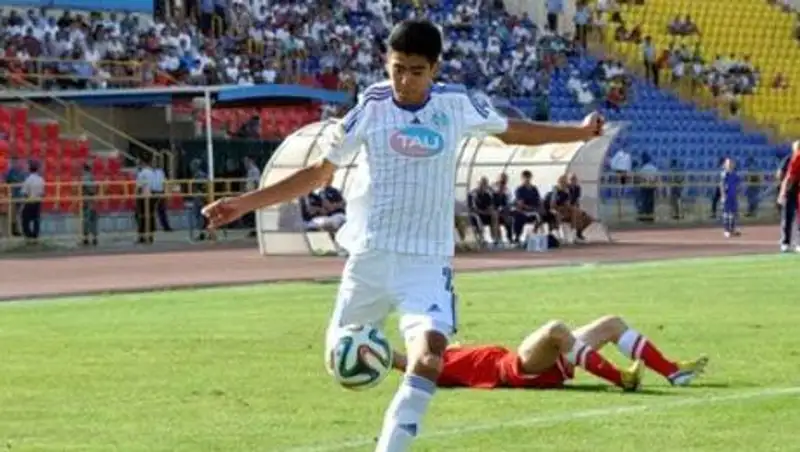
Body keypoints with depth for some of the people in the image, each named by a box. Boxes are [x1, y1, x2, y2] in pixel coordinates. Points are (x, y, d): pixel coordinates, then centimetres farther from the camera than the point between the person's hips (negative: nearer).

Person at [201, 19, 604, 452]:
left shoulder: (456, 104, -2)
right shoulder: (370, 110, -4)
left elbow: (511, 131, 17)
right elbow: (317, 173, 3)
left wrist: (580, 131, 19)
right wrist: (243, 203, -2)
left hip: (428, 259, -1)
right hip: (371, 254, 1)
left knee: (429, 353, -23)